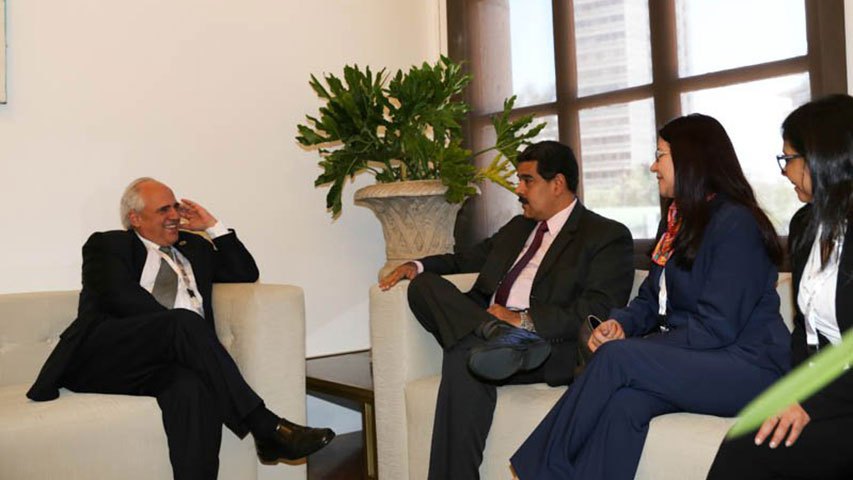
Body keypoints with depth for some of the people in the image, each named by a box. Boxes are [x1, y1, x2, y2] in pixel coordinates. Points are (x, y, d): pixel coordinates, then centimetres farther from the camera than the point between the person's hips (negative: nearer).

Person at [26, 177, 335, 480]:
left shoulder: (193, 247, 31)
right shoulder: (107, 245, 15)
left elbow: (246, 274, 27)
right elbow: (121, 297, -4)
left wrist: (213, 226, 21)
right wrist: (180, 328, -14)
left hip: (160, 363, 3)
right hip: (104, 355, -3)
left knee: (193, 388, -35)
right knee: (183, 322, -32)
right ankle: (266, 428, -34)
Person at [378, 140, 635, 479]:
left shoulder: (608, 236, 2)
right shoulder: (517, 227, 27)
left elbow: (599, 312, -11)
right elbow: (468, 260, 34)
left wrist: (524, 319, -19)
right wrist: (417, 265, 13)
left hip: (553, 347, -8)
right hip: (484, 326, 8)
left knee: (464, 358, -35)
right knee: (424, 285, -15)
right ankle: (497, 336, -33)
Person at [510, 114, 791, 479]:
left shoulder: (736, 223, -12)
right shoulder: (676, 220, 16)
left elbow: (716, 328, -17)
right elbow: (651, 299, 18)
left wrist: (628, 348, -17)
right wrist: (621, 323, -4)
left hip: (747, 366, -6)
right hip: (688, 360, 7)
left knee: (616, 358, -28)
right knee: (623, 402, -28)